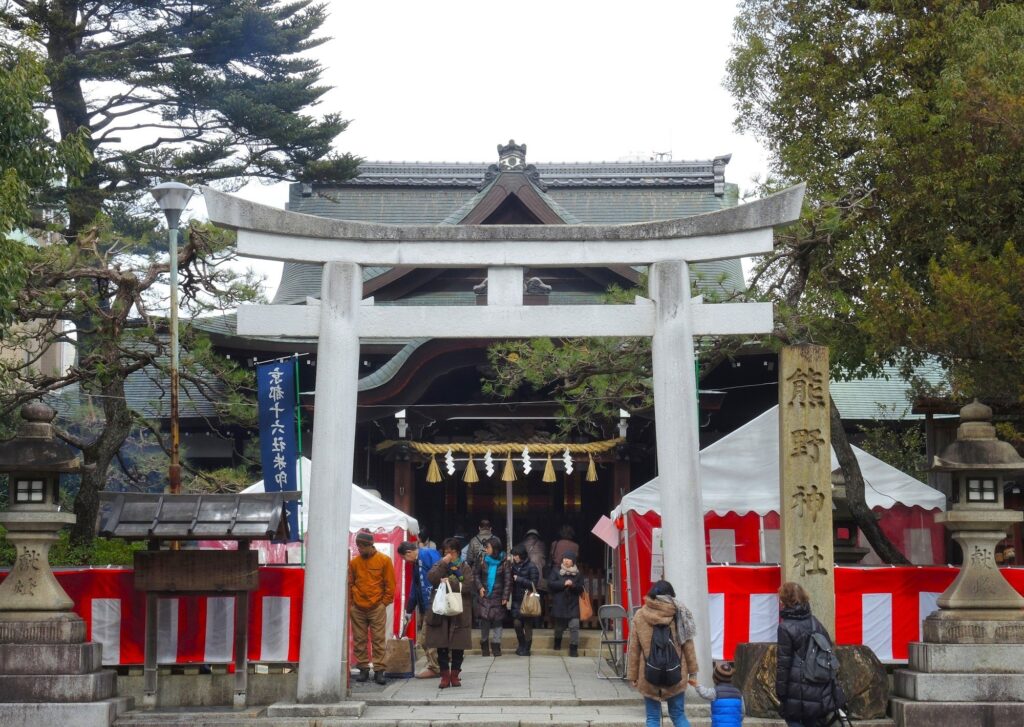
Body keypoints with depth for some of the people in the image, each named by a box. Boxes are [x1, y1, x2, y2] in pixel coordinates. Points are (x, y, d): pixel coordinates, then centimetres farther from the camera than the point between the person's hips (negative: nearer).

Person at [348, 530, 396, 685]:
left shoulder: (384, 560, -2)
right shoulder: (354, 562, 5)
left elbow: (390, 584, 0)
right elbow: (349, 585, 11)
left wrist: (384, 603, -4)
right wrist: (350, 604, 4)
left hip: (377, 608, -3)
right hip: (357, 608, 3)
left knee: (378, 640, -2)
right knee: (359, 640, 6)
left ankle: (379, 670, 1)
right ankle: (363, 669, 14)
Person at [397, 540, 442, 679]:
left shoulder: (428, 554, -13)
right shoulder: (417, 562, 18)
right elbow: (414, 587, 26)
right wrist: (409, 609, 29)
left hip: (432, 605, -10)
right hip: (423, 606, 10)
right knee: (423, 638, 12)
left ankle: (435, 668, 3)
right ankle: (433, 666, 19)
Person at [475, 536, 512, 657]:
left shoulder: (504, 562, -4)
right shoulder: (483, 560, 3)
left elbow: (508, 581, -4)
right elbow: (477, 575, 13)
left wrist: (505, 597, -9)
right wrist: (480, 587, -3)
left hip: (497, 597, -1)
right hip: (485, 596, 1)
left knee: (497, 621, 1)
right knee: (484, 621, 0)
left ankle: (496, 646, 9)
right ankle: (484, 647, 11)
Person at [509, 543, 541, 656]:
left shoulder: (531, 566, -8)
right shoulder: (514, 565, 7)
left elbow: (534, 584, -12)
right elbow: (511, 580, 14)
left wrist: (519, 579, -14)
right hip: (517, 600, 4)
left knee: (527, 625, 2)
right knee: (517, 623, -4)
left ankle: (526, 648, 13)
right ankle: (521, 645, 17)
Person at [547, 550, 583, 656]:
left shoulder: (577, 573, 7)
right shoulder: (556, 570, 2)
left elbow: (581, 588, 5)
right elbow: (550, 584, -8)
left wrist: (573, 585, -14)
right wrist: (563, 583, -16)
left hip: (573, 605, 0)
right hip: (559, 603, 0)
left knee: (574, 626, -12)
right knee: (559, 626, 13)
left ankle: (573, 648, -8)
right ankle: (557, 642, 41)